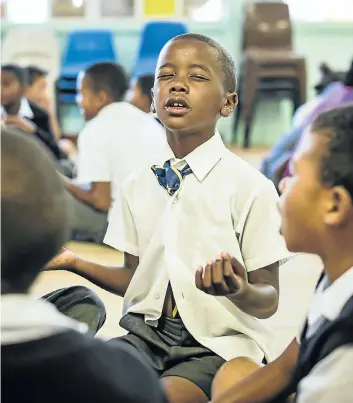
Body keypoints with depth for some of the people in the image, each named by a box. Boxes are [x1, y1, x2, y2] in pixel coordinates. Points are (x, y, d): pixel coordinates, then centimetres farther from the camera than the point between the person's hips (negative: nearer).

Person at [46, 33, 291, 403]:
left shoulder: (250, 187, -10)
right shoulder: (137, 186, 6)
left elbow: (268, 300, -7)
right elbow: (133, 277, 13)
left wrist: (240, 292, -30)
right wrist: (74, 263, -4)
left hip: (217, 344, -4)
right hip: (147, 332, 5)